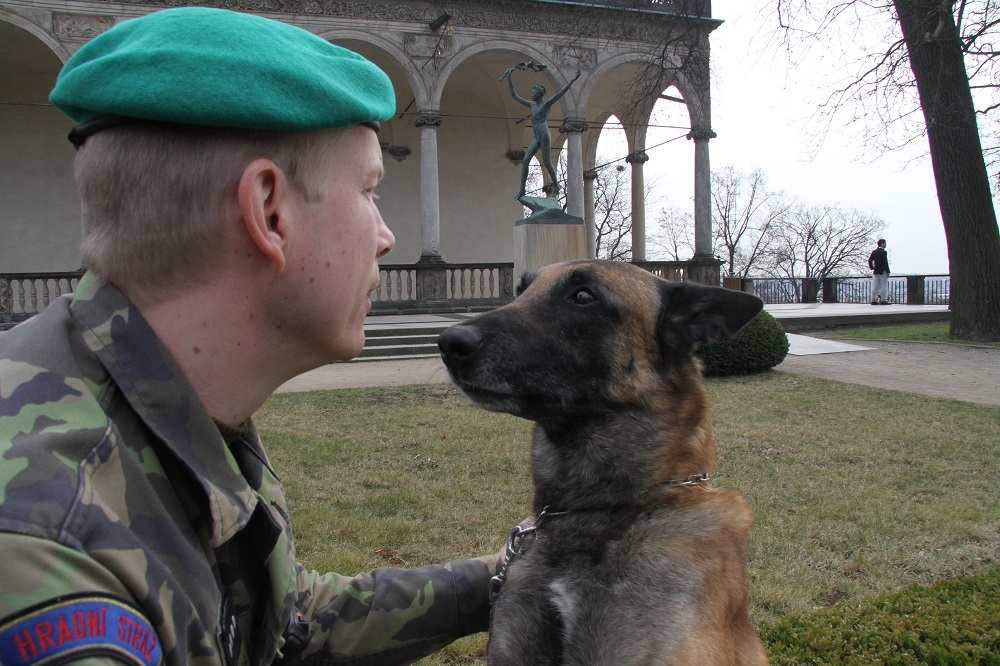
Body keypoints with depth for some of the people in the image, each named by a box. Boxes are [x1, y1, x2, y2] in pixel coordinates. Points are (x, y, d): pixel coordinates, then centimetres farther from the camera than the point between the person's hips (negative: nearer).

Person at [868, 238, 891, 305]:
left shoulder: (874, 252, 8)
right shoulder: (884, 252, -11)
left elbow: (869, 260, 4)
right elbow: (885, 263, -14)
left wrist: (872, 268, 12)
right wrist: (887, 271, -10)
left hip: (875, 272, 6)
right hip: (883, 271, -6)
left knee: (875, 286, 6)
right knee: (883, 286, -2)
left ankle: (873, 300, 4)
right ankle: (883, 300, -4)